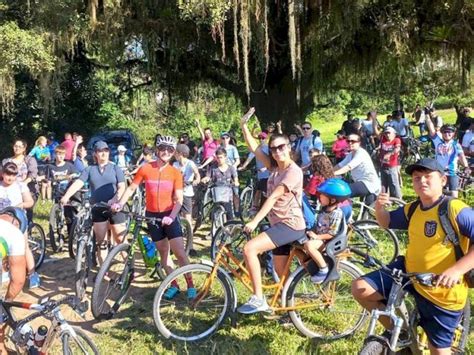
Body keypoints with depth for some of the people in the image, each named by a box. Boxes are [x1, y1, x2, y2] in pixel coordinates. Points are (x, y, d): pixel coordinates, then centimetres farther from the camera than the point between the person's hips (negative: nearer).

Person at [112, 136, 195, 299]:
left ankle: (190, 285, 6)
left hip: (169, 216, -2)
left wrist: (171, 217, -24)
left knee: (180, 252, -7)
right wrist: (120, 203, -12)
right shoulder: (145, 169, -6)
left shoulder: (175, 173, -7)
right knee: (163, 251, 10)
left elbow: (179, 199, -10)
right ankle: (174, 285, 21)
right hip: (152, 215, 2)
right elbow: (131, 188, 2)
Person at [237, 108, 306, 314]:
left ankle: (258, 299, -18)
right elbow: (253, 147, 11)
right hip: (279, 224, 9)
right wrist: (244, 125, 1)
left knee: (249, 248, -23)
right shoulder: (274, 167, 10)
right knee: (280, 272, 15)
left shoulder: (294, 171, -14)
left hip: (291, 225, -9)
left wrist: (255, 221, -27)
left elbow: (273, 197, -22)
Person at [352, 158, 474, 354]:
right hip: (409, 273, 6)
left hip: (442, 291, -5)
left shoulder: (455, 209, -19)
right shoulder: (412, 209, 2)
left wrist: (457, 269, -34)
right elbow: (387, 222, 17)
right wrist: (379, 207, -5)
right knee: (360, 288, -7)